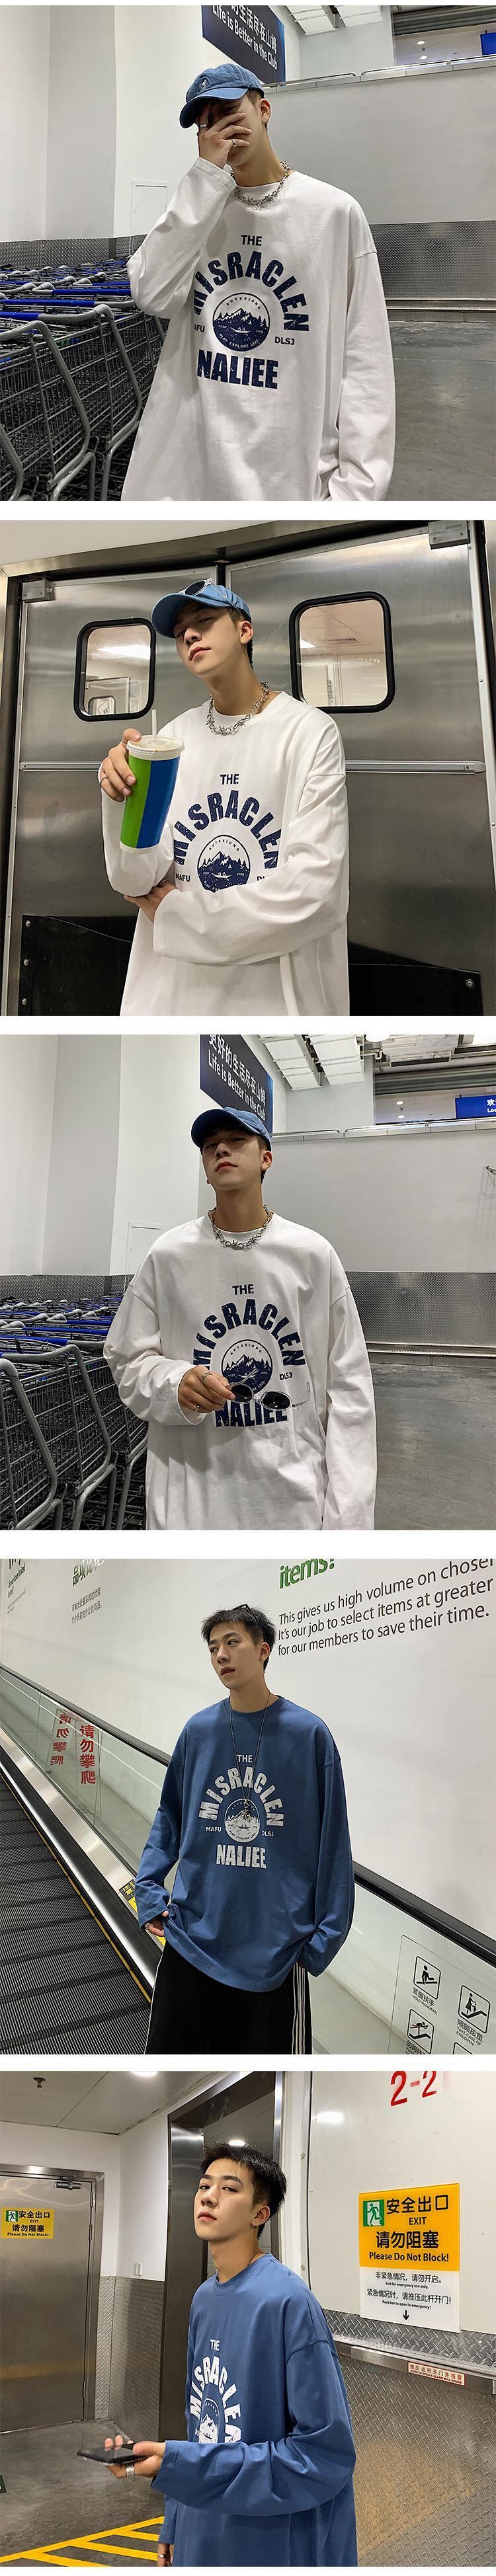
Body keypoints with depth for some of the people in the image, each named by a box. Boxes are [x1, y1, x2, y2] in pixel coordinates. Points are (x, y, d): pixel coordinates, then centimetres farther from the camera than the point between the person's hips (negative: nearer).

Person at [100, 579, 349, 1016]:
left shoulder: (310, 732, -11)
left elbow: (313, 890, -18)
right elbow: (136, 880, -4)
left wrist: (177, 914, -10)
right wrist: (121, 800, -23)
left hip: (277, 993, -4)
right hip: (173, 990, 4)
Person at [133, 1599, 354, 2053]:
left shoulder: (309, 1734, -6)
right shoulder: (199, 1731, 3)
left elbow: (331, 1841, -3)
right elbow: (170, 1818, 15)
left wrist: (326, 1934, -6)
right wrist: (149, 1889, 2)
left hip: (277, 1945, -3)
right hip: (193, 1935, 3)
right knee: (168, 2050, 8)